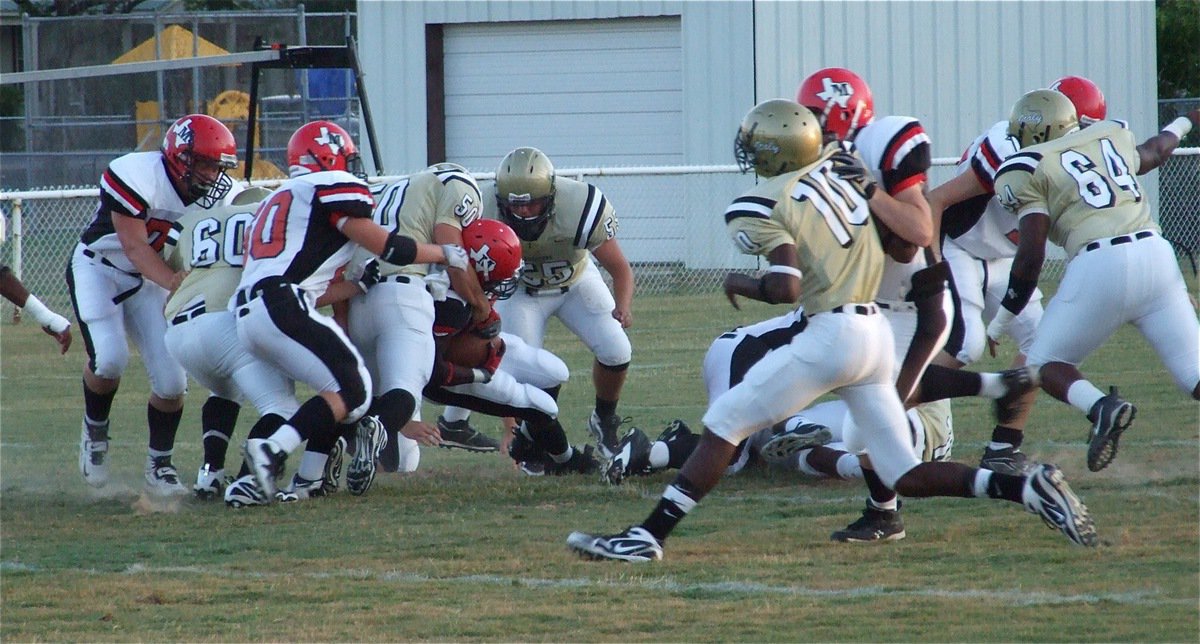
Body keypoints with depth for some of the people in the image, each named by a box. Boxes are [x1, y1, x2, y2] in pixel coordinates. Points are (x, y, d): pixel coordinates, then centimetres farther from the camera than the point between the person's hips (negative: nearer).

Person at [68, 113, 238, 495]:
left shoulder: (217, 196, -8)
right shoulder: (139, 176, -28)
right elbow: (134, 247, -28)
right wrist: (172, 281, -41)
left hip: (149, 279, 5)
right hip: (98, 267, -5)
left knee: (172, 379, -6)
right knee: (109, 358, -25)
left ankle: (159, 466, 11)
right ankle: (94, 430, 4)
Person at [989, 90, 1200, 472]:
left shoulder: (1026, 169, 5)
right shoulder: (1111, 136, 20)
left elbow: (1031, 256, -1)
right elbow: (1152, 154, 43)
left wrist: (1000, 322, 10)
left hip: (1099, 266, -5)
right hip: (1156, 254, 5)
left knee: (1045, 364, 13)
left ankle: (1101, 407, -19)